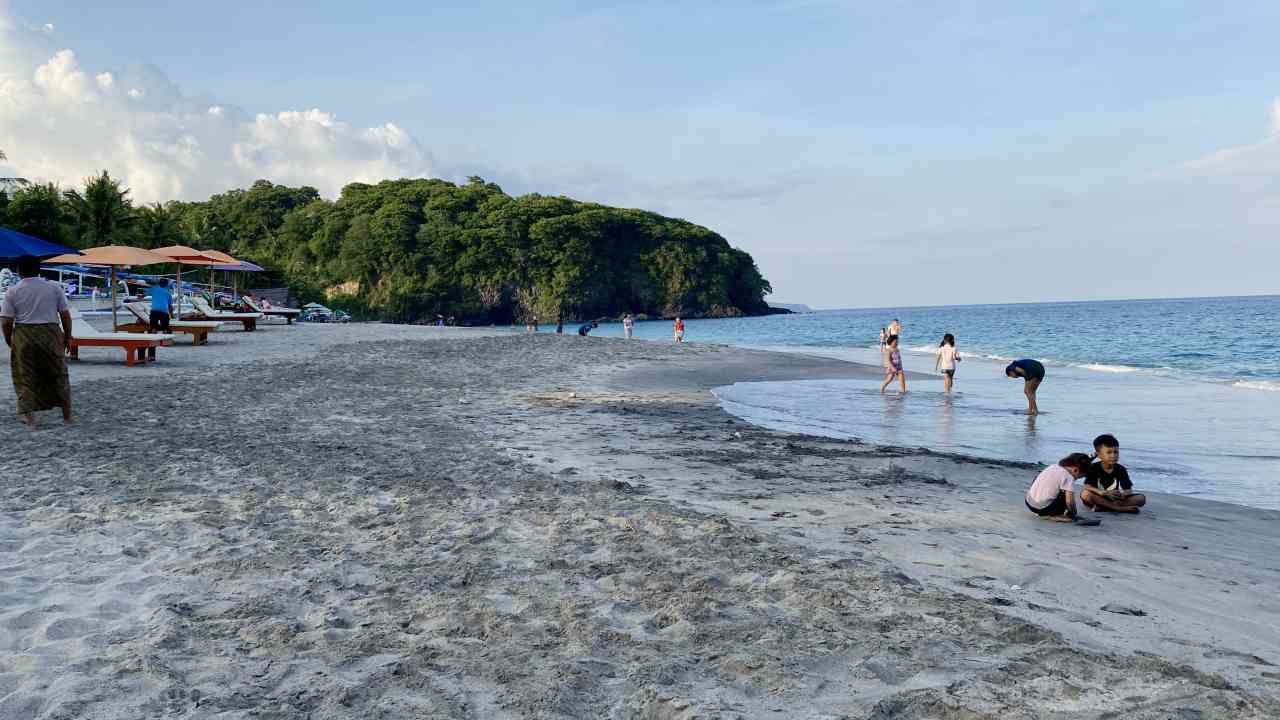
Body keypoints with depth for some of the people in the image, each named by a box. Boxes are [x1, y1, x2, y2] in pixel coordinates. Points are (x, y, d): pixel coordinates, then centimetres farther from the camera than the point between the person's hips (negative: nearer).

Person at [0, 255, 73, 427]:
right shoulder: (54, 287, 0)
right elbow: (65, 315, -1)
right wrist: (67, 336, 10)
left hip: (23, 337, -1)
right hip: (51, 335, 1)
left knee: (25, 377, 9)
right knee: (58, 374, 11)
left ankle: (29, 417, 7)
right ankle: (67, 415, 17)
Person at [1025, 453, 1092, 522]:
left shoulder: (1053, 467, 11)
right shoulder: (1069, 478, -8)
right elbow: (1069, 501, -16)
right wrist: (1073, 514, 5)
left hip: (1029, 503, 7)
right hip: (1042, 508, -7)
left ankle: (1044, 513, 20)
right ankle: (1055, 515, 3)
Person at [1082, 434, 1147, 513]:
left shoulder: (1120, 470, 0)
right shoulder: (1093, 468, -10)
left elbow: (1128, 490, -6)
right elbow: (1087, 487, -23)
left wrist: (1121, 495, -31)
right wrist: (1105, 493, -39)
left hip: (1114, 500, 4)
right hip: (1098, 499, -4)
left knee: (1141, 498, -13)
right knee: (1085, 494, -35)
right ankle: (1119, 508, -31)